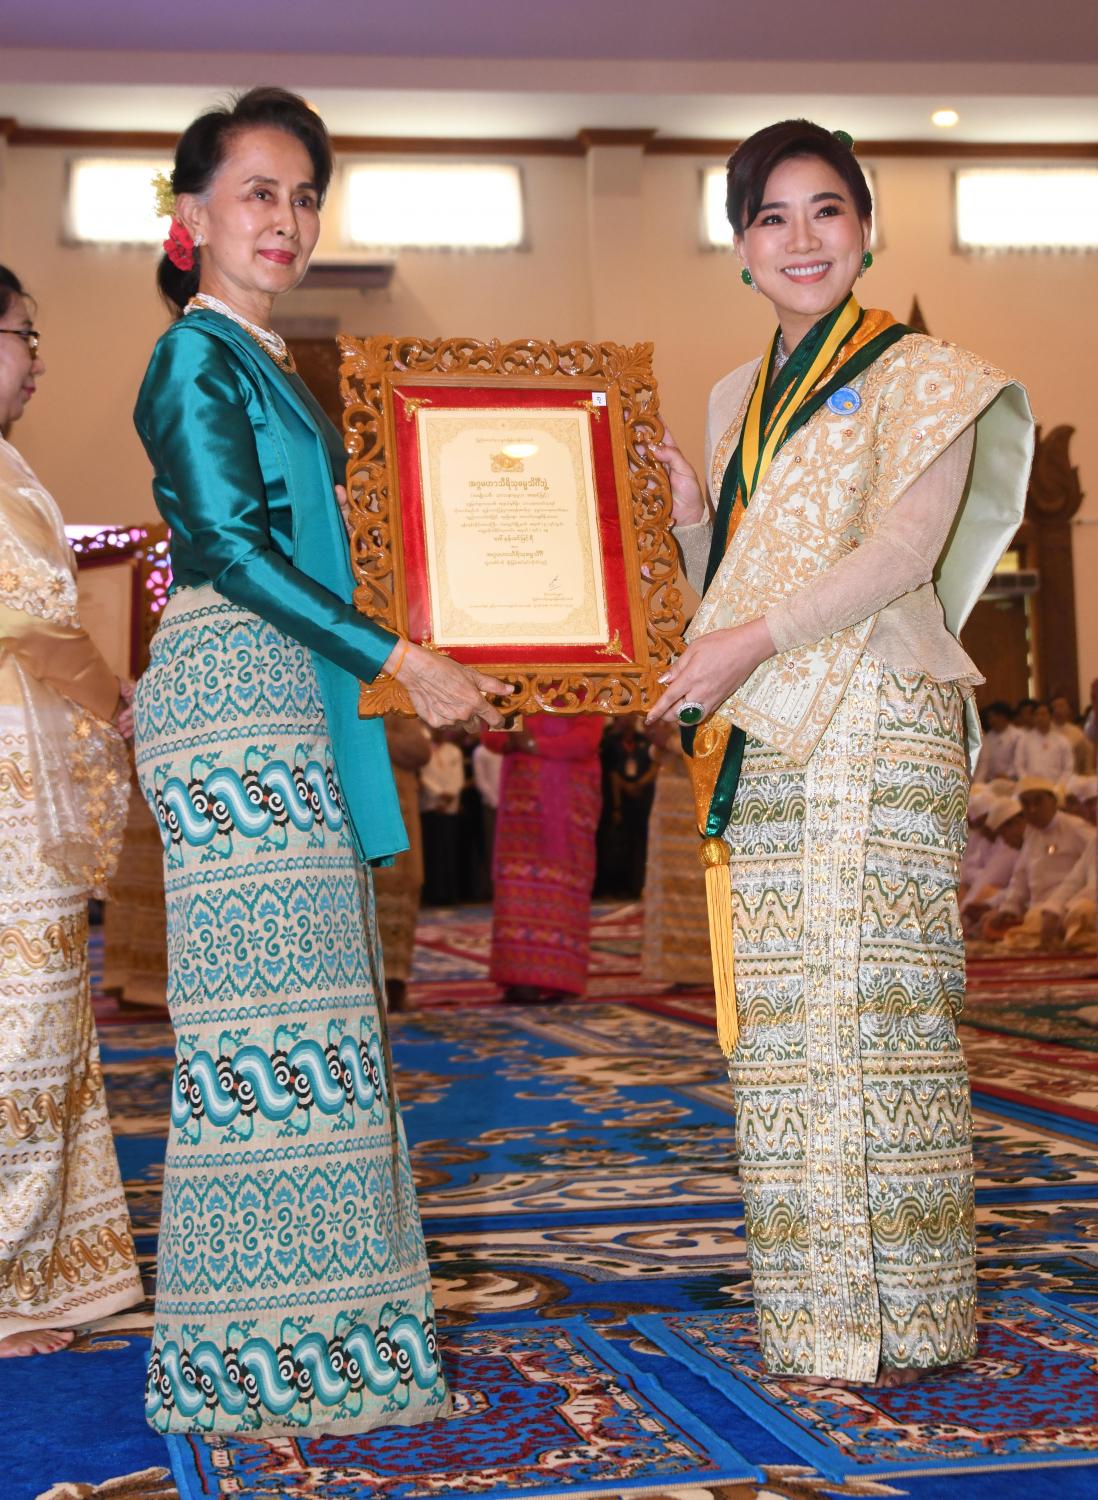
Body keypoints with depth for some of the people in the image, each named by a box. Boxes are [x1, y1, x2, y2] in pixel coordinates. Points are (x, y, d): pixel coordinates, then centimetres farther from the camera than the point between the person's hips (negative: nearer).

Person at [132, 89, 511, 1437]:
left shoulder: (261, 366, 21)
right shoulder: (197, 359, -7)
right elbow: (234, 549, -16)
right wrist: (399, 660, -16)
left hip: (291, 703, 10)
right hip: (232, 699, -10)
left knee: (306, 1010, 9)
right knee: (272, 1011, -9)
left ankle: (305, 1335, 15)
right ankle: (265, 1352, -3)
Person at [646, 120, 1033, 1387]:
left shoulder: (919, 377, 2)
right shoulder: (739, 400, 21)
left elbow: (906, 547, -11)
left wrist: (755, 640, -19)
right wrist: (690, 522, 3)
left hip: (872, 722, -6)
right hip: (760, 739, 6)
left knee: (869, 998, -9)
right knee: (776, 1020, 3)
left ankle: (899, 1314, -2)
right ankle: (810, 1313, 9)